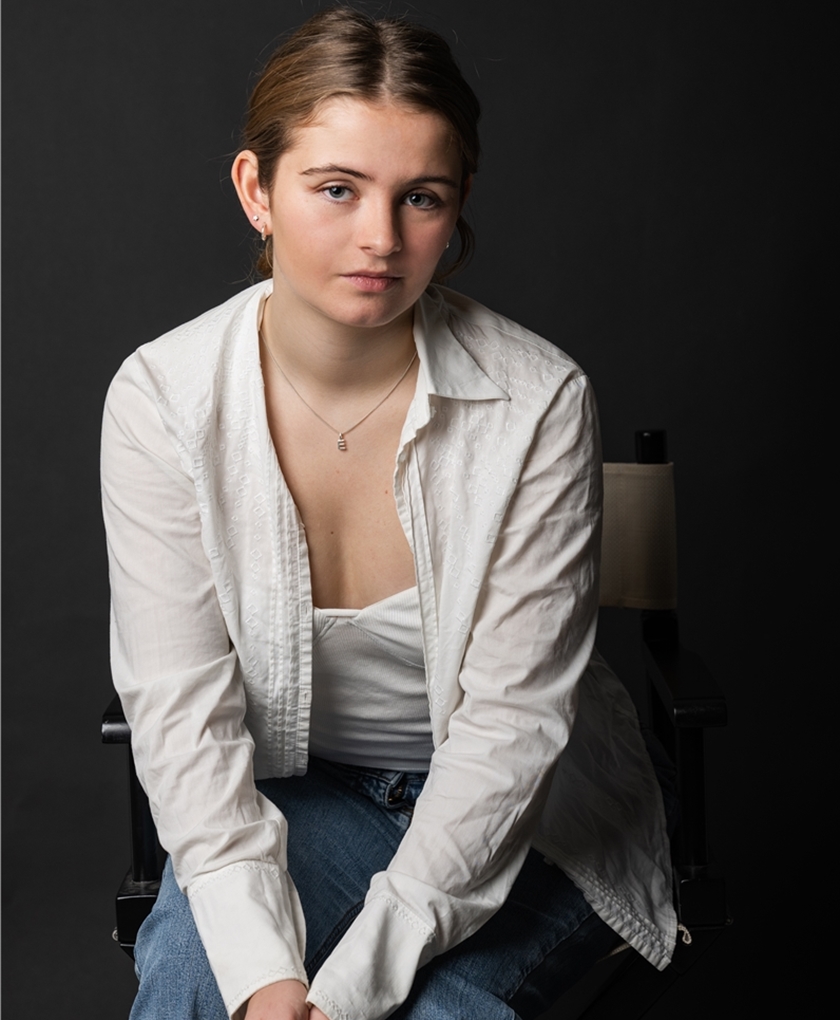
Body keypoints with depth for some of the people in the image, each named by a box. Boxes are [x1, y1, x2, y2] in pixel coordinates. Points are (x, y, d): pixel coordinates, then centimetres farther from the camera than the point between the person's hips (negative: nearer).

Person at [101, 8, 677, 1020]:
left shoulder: (538, 404, -20)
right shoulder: (161, 399, -15)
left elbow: (510, 719, -20)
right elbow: (182, 704, -17)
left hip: (519, 819, 0)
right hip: (297, 793, 1)